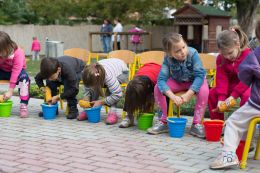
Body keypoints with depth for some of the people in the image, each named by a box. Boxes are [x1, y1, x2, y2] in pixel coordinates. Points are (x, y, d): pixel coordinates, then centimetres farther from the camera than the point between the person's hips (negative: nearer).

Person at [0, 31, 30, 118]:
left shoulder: (18, 53, -28)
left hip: (17, 72, -3)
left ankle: (24, 105, -33)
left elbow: (16, 72, -29)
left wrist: (10, 91, -30)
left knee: (24, 76, -36)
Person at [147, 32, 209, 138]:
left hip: (194, 82, -2)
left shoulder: (193, 53, -30)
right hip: (177, 82, 2)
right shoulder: (168, 59, -25)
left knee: (204, 90, -35)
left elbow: (200, 75, -32)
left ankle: (196, 124, -20)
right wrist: (173, 97, -46)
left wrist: (188, 94, -42)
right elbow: (161, 79, -31)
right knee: (158, 88, -22)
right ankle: (164, 121, -7)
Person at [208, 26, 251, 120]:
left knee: (247, 95, -36)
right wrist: (221, 98, -26)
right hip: (232, 85, 5)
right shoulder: (221, 58, -8)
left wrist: (233, 95, -30)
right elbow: (222, 79, -13)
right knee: (212, 93, -11)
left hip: (247, 85, -5)